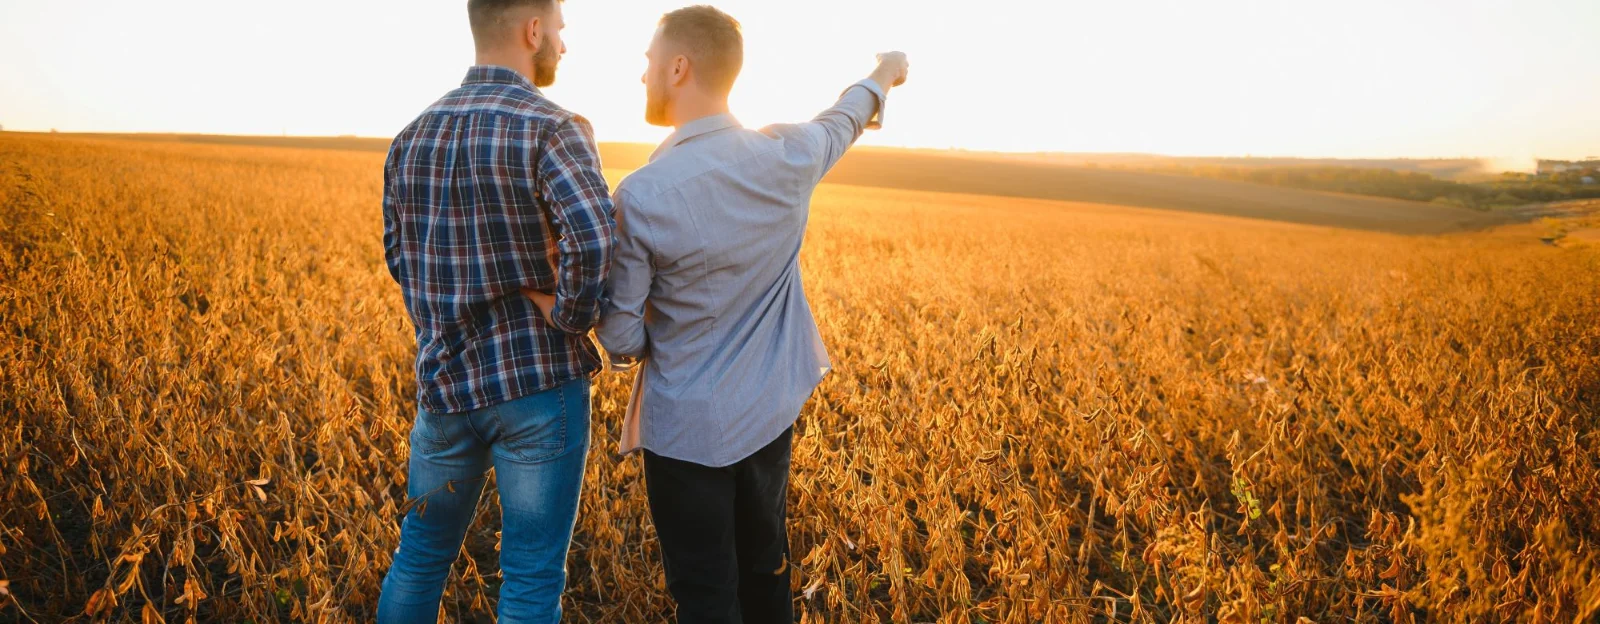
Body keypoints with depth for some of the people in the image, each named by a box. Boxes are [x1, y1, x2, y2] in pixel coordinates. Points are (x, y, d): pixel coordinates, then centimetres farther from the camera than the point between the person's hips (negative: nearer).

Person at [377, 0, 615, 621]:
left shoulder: (412, 137, 6)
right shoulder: (552, 128, -15)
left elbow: (400, 257, 12)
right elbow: (594, 240, -32)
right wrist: (575, 320, -15)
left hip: (445, 380, 6)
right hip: (539, 383, -6)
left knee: (421, 554, 23)